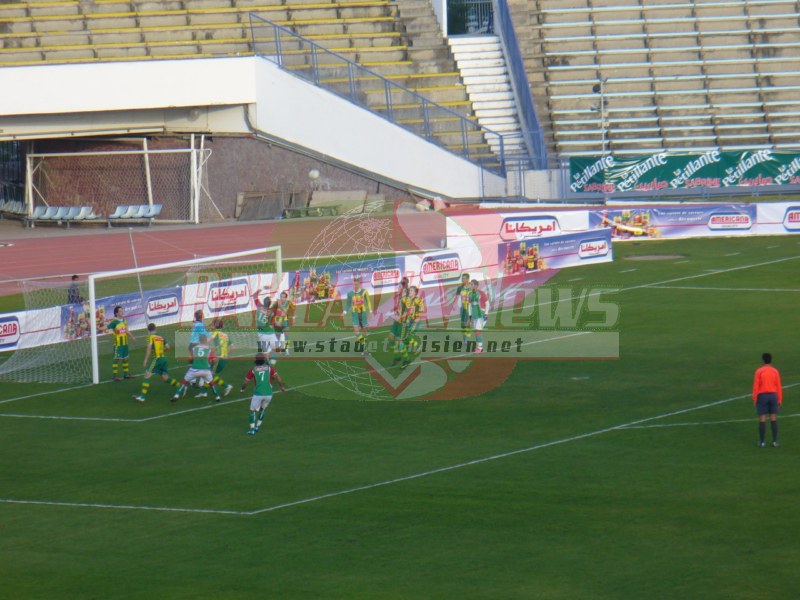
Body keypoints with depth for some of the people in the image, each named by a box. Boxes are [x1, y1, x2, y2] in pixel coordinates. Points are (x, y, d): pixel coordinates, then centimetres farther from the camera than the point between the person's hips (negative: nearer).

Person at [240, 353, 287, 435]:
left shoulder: (253, 370, 5)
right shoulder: (270, 368, 6)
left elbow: (245, 382, 9)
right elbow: (277, 377, -2)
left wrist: (242, 389, 28)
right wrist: (282, 387, 13)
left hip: (258, 394, -2)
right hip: (268, 394, 2)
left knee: (253, 410, 12)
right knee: (263, 409, 25)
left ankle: (252, 429, 0)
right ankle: (257, 426, 24)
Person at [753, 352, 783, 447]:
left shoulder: (759, 371, -8)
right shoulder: (775, 371, -1)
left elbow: (756, 386, -9)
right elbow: (778, 386, 0)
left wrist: (754, 399, -2)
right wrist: (780, 399, 7)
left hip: (762, 396, -2)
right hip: (773, 396, 2)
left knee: (762, 419, 2)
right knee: (773, 419, 8)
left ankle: (761, 441, 4)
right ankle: (775, 441, 7)